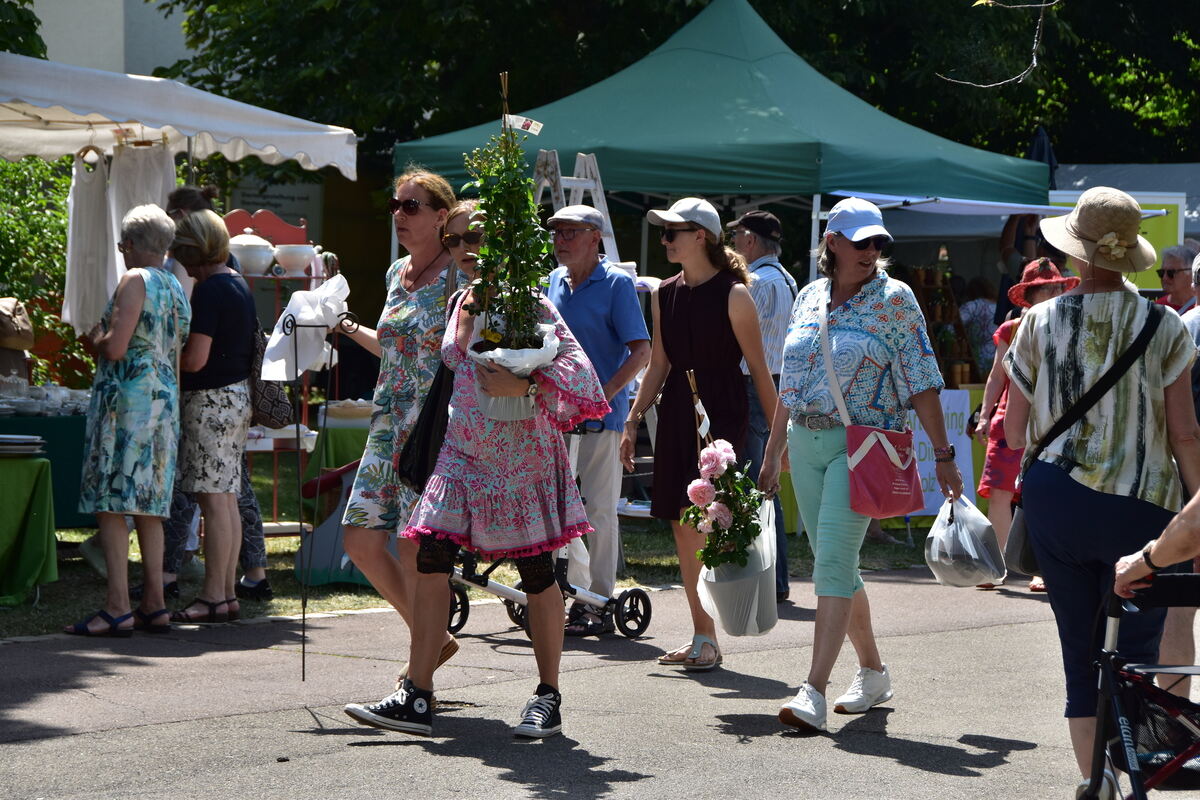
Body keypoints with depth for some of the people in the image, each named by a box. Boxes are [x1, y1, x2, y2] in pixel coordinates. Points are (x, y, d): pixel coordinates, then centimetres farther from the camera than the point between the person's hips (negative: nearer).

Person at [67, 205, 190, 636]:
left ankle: (117, 608, -14)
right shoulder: (176, 288, 16)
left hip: (127, 395, -8)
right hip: (166, 397, 8)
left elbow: (116, 347, -17)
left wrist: (96, 340, 4)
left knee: (112, 503, -9)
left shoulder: (135, 280, -9)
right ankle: (153, 604, 10)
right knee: (148, 504, 11)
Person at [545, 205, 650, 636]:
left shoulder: (616, 284, -9)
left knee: (598, 510, -2)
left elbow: (641, 350, -13)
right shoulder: (556, 281, 11)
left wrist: (606, 394, -22)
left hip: (599, 412, -7)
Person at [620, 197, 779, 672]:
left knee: (696, 521, -15)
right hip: (676, 415, 7)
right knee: (682, 528, 6)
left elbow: (758, 368, -5)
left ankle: (707, 639, -8)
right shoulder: (665, 295, 11)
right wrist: (632, 422, 12)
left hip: (722, 417, -7)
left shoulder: (733, 295, -7)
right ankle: (700, 636, 15)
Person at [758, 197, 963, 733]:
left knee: (833, 561, -15)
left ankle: (814, 692, -19)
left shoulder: (894, 300, -3)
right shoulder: (809, 298, 11)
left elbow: (922, 384, -4)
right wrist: (772, 455, 18)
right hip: (805, 443, 6)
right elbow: (789, 384, 18)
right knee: (835, 565, 10)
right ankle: (872, 671, 27)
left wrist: (943, 456, -7)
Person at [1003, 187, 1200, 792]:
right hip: (1139, 508, -2)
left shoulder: (1039, 322, -1)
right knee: (1134, 657, 5)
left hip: (1054, 499, 2)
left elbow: (1015, 431, 5)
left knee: (1080, 656, 11)